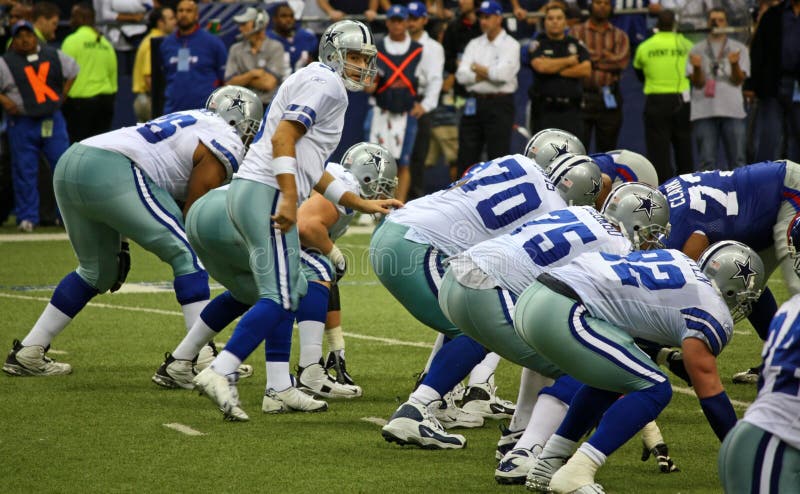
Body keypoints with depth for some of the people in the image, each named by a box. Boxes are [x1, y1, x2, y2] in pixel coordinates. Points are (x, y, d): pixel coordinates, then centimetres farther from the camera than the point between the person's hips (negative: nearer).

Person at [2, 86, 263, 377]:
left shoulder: (195, 123, 30)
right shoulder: (228, 144, 4)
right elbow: (193, 212, 2)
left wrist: (121, 245, 28)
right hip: (111, 174, -9)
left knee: (98, 273, 25)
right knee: (187, 254, -4)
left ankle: (27, 353, 27)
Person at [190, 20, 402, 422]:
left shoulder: (322, 86, 26)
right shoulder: (325, 83, -4)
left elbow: (312, 172, 24)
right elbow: (283, 139, -17)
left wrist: (363, 205, 24)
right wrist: (289, 199, -24)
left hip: (246, 191, 10)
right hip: (266, 193, -10)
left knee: (287, 292, 16)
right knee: (279, 296, -12)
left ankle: (279, 389, 16)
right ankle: (219, 374, -21)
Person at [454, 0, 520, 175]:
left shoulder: (510, 45, -2)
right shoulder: (474, 44, 13)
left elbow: (503, 74, -17)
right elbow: (461, 75, 2)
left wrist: (477, 68, -3)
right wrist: (487, 74, -9)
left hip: (500, 103, -5)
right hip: (474, 104, 5)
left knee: (498, 154, -5)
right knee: (466, 154, 5)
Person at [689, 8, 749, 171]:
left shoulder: (739, 49, 12)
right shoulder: (697, 50, 12)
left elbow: (738, 80, 1)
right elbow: (697, 83, 4)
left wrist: (734, 64, -19)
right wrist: (696, 67, -16)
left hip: (733, 110, 0)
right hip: (704, 112, 0)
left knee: (737, 159, -1)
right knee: (706, 160, -3)